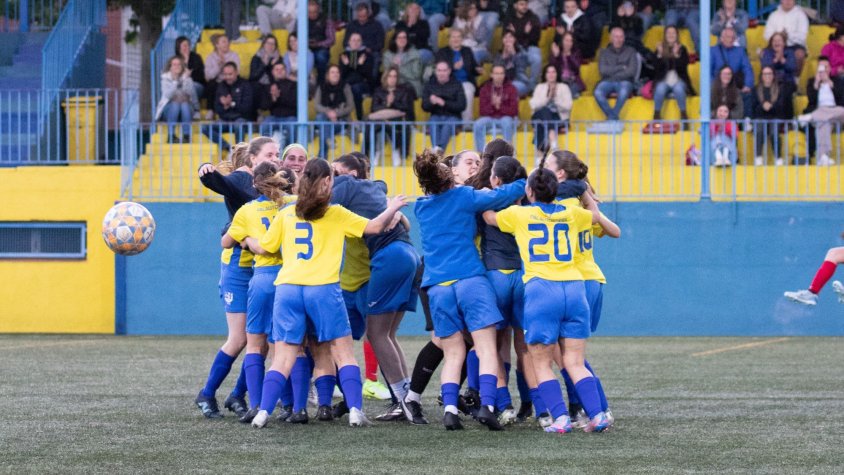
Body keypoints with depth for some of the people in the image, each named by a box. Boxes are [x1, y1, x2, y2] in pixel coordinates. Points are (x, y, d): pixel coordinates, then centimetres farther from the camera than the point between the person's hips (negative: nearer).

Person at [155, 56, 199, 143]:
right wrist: (175, 80, -27)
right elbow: (167, 95, -21)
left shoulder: (187, 78, 0)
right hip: (169, 108, -1)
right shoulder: (165, 78, -4)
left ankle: (186, 135, -33)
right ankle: (171, 135, -32)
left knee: (184, 105, -32)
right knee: (175, 104, -33)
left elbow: (191, 93, -7)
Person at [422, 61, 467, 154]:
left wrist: (444, 103, -17)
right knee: (433, 124, -34)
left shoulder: (456, 85, 5)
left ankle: (439, 149, -54)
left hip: (453, 117, -2)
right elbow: (424, 107, 6)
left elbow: (462, 106, -4)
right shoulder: (429, 85, 10)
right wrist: (431, 102, -19)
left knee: (448, 124, -36)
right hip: (436, 116, 2)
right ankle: (436, 149, -52)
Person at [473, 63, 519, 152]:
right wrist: (493, 105, -19)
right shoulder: (485, 89, 5)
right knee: (477, 124, -29)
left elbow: (514, 111, -7)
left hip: (507, 117, -2)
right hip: (490, 118, 2)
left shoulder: (511, 89, -1)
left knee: (506, 122, -38)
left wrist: (499, 107, -21)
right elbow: (483, 111, 0)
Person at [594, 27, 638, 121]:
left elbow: (632, 71, -2)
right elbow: (603, 70, -3)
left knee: (623, 92, -39)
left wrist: (613, 75, -4)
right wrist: (621, 68, -3)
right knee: (598, 93, -34)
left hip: (624, 82, -1)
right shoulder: (605, 53, 13)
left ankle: (611, 118, -27)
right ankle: (614, 118, -27)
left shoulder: (630, 51, 10)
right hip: (607, 82, 1)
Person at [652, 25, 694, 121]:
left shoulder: (682, 49, 5)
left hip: (679, 80, 0)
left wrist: (676, 55, -20)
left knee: (678, 89, -35)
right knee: (660, 89, -33)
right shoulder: (660, 49, 7)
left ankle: (683, 115, -20)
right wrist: (659, 54, -15)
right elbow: (657, 68, -2)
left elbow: (683, 67, -7)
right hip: (663, 80, 0)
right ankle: (656, 116, -21)